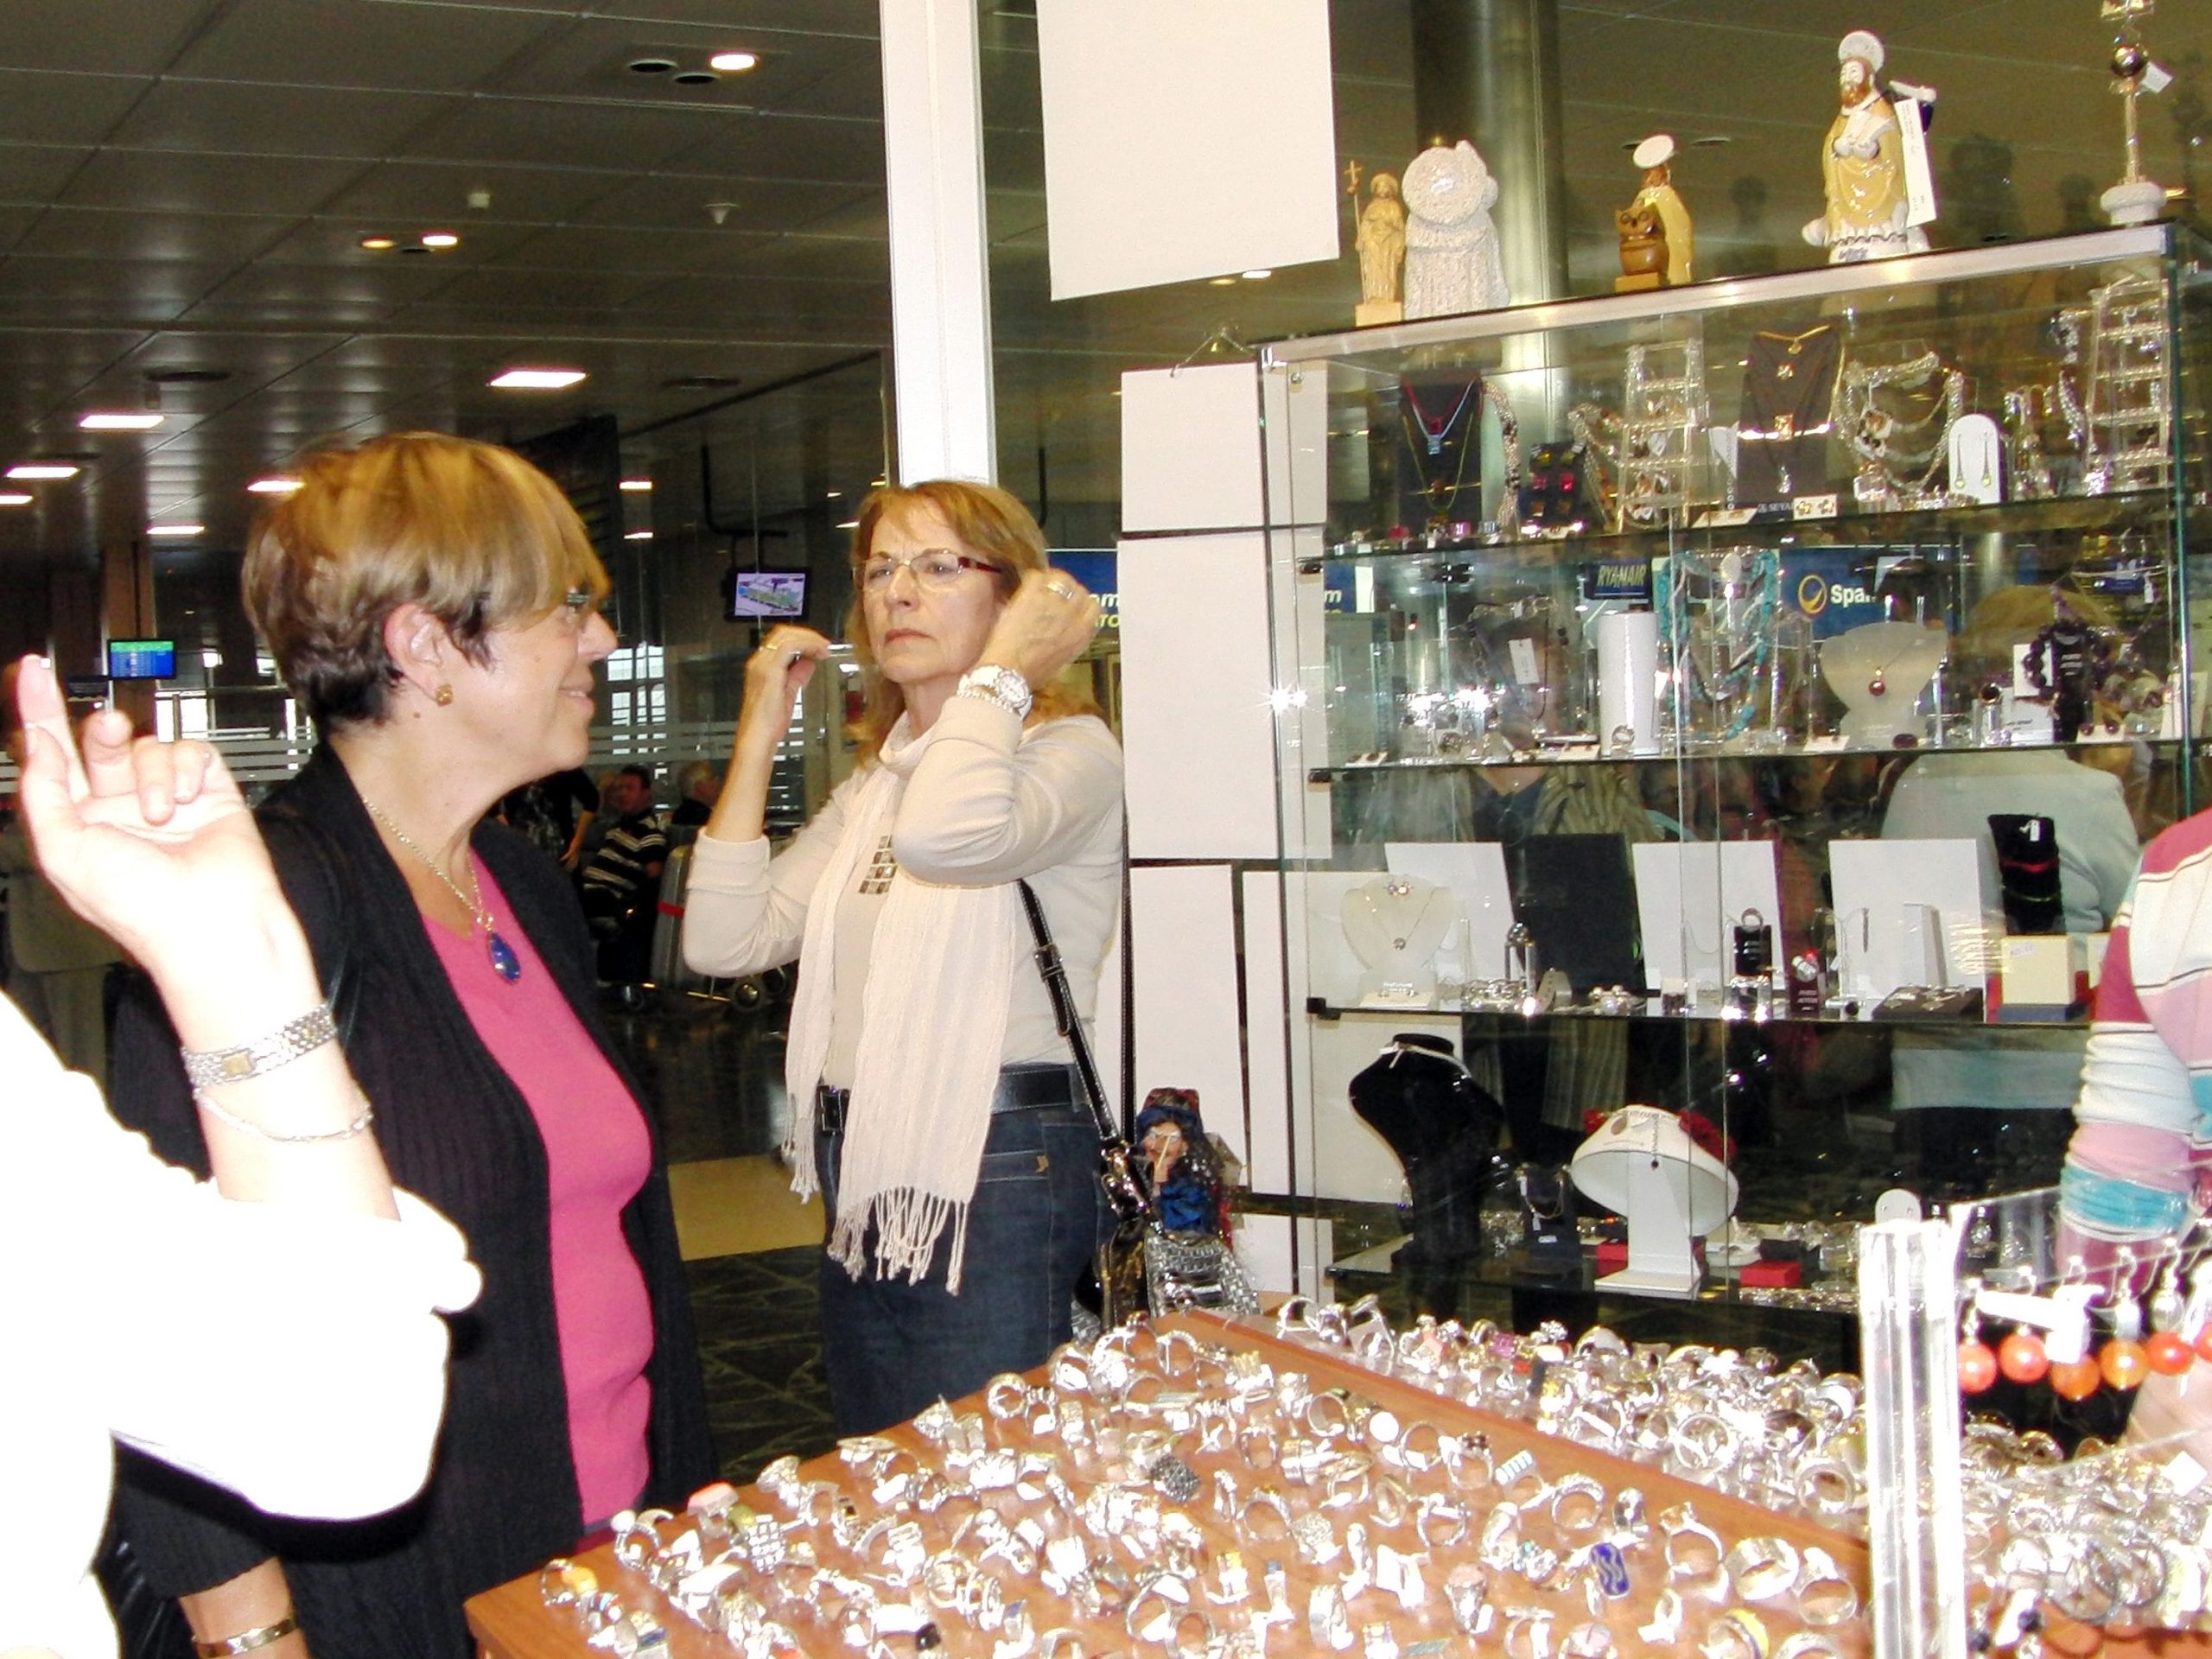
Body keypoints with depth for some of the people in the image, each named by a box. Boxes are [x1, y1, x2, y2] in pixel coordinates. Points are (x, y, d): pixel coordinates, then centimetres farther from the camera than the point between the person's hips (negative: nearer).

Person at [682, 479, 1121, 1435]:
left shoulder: (1069, 749, -9)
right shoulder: (873, 781, 17)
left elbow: (946, 834, -33)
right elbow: (725, 941, 6)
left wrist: (1004, 663, -19)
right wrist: (760, 734, 7)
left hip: (999, 1175, -8)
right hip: (867, 1177, 8)